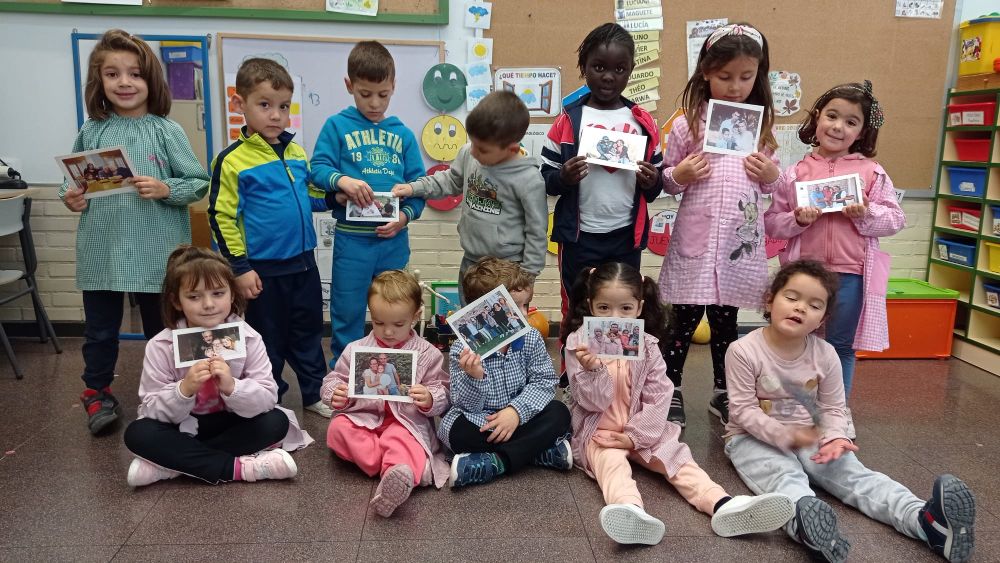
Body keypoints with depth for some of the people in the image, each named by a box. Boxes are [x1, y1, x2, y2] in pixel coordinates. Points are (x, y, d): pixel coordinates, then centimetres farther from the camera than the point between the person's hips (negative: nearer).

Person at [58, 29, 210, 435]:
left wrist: (165, 189, -21)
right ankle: (97, 394, 34)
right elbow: (73, 181, 15)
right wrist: (70, 198, -6)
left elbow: (199, 184, -5)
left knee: (161, 327, 14)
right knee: (99, 330, 14)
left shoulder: (166, 131, -5)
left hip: (154, 252, -2)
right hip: (101, 252, 3)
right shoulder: (91, 132, 3)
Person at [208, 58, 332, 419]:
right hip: (264, 269, -5)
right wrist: (240, 267, -14)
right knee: (269, 339, 9)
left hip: (303, 262, 6)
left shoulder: (297, 154, 5)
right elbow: (221, 217, -12)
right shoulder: (232, 160, -11)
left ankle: (315, 393, 33)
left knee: (308, 331, 17)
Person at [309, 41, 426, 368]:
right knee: (347, 315, 9)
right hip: (351, 239, -2)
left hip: (394, 239, 3)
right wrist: (342, 180, -27)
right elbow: (317, 168, -7)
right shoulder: (337, 126, -1)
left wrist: (406, 216, -11)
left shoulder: (403, 134, 6)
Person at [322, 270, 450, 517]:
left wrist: (430, 399, -22)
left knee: (402, 440, -37)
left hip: (406, 421, -3)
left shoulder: (428, 354, 1)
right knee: (338, 428, -28)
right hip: (363, 417, 3)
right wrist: (336, 395, -13)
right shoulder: (355, 350, 6)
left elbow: (442, 395, 3)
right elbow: (334, 380, 12)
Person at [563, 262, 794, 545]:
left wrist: (634, 437, -15)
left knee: (677, 456, -18)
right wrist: (592, 370, -33)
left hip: (642, 431, 4)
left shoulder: (647, 346, -1)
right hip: (598, 433, -4)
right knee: (612, 464, -32)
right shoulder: (579, 343, -8)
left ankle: (723, 506, -36)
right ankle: (632, 514, -62)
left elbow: (659, 398, -5)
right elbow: (594, 402, -12)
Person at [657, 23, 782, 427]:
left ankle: (723, 394, 30)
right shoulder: (688, 123, -2)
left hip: (740, 240, 3)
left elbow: (769, 183, 16)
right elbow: (664, 179, 4)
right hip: (695, 238, -2)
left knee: (726, 321, 14)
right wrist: (680, 175, -16)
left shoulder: (760, 124, 7)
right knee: (685, 320, 5)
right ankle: (671, 391, 22)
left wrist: (772, 176, -5)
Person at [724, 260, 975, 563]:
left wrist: (834, 437, -17)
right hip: (754, 437, -4)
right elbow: (743, 410, -16)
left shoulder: (825, 355, -4)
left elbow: (833, 408, 5)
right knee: (784, 476, -35)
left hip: (808, 436, 4)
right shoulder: (744, 351, -17)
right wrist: (785, 435, -27)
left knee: (852, 471, -20)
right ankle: (805, 524, -67)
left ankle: (924, 519, -42)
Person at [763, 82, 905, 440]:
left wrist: (867, 215, -16)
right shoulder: (795, 173, 1)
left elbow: (895, 220, 2)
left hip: (852, 273, 0)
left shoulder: (872, 173, 2)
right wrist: (797, 220, -17)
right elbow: (771, 223, 1)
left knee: (842, 345, 12)